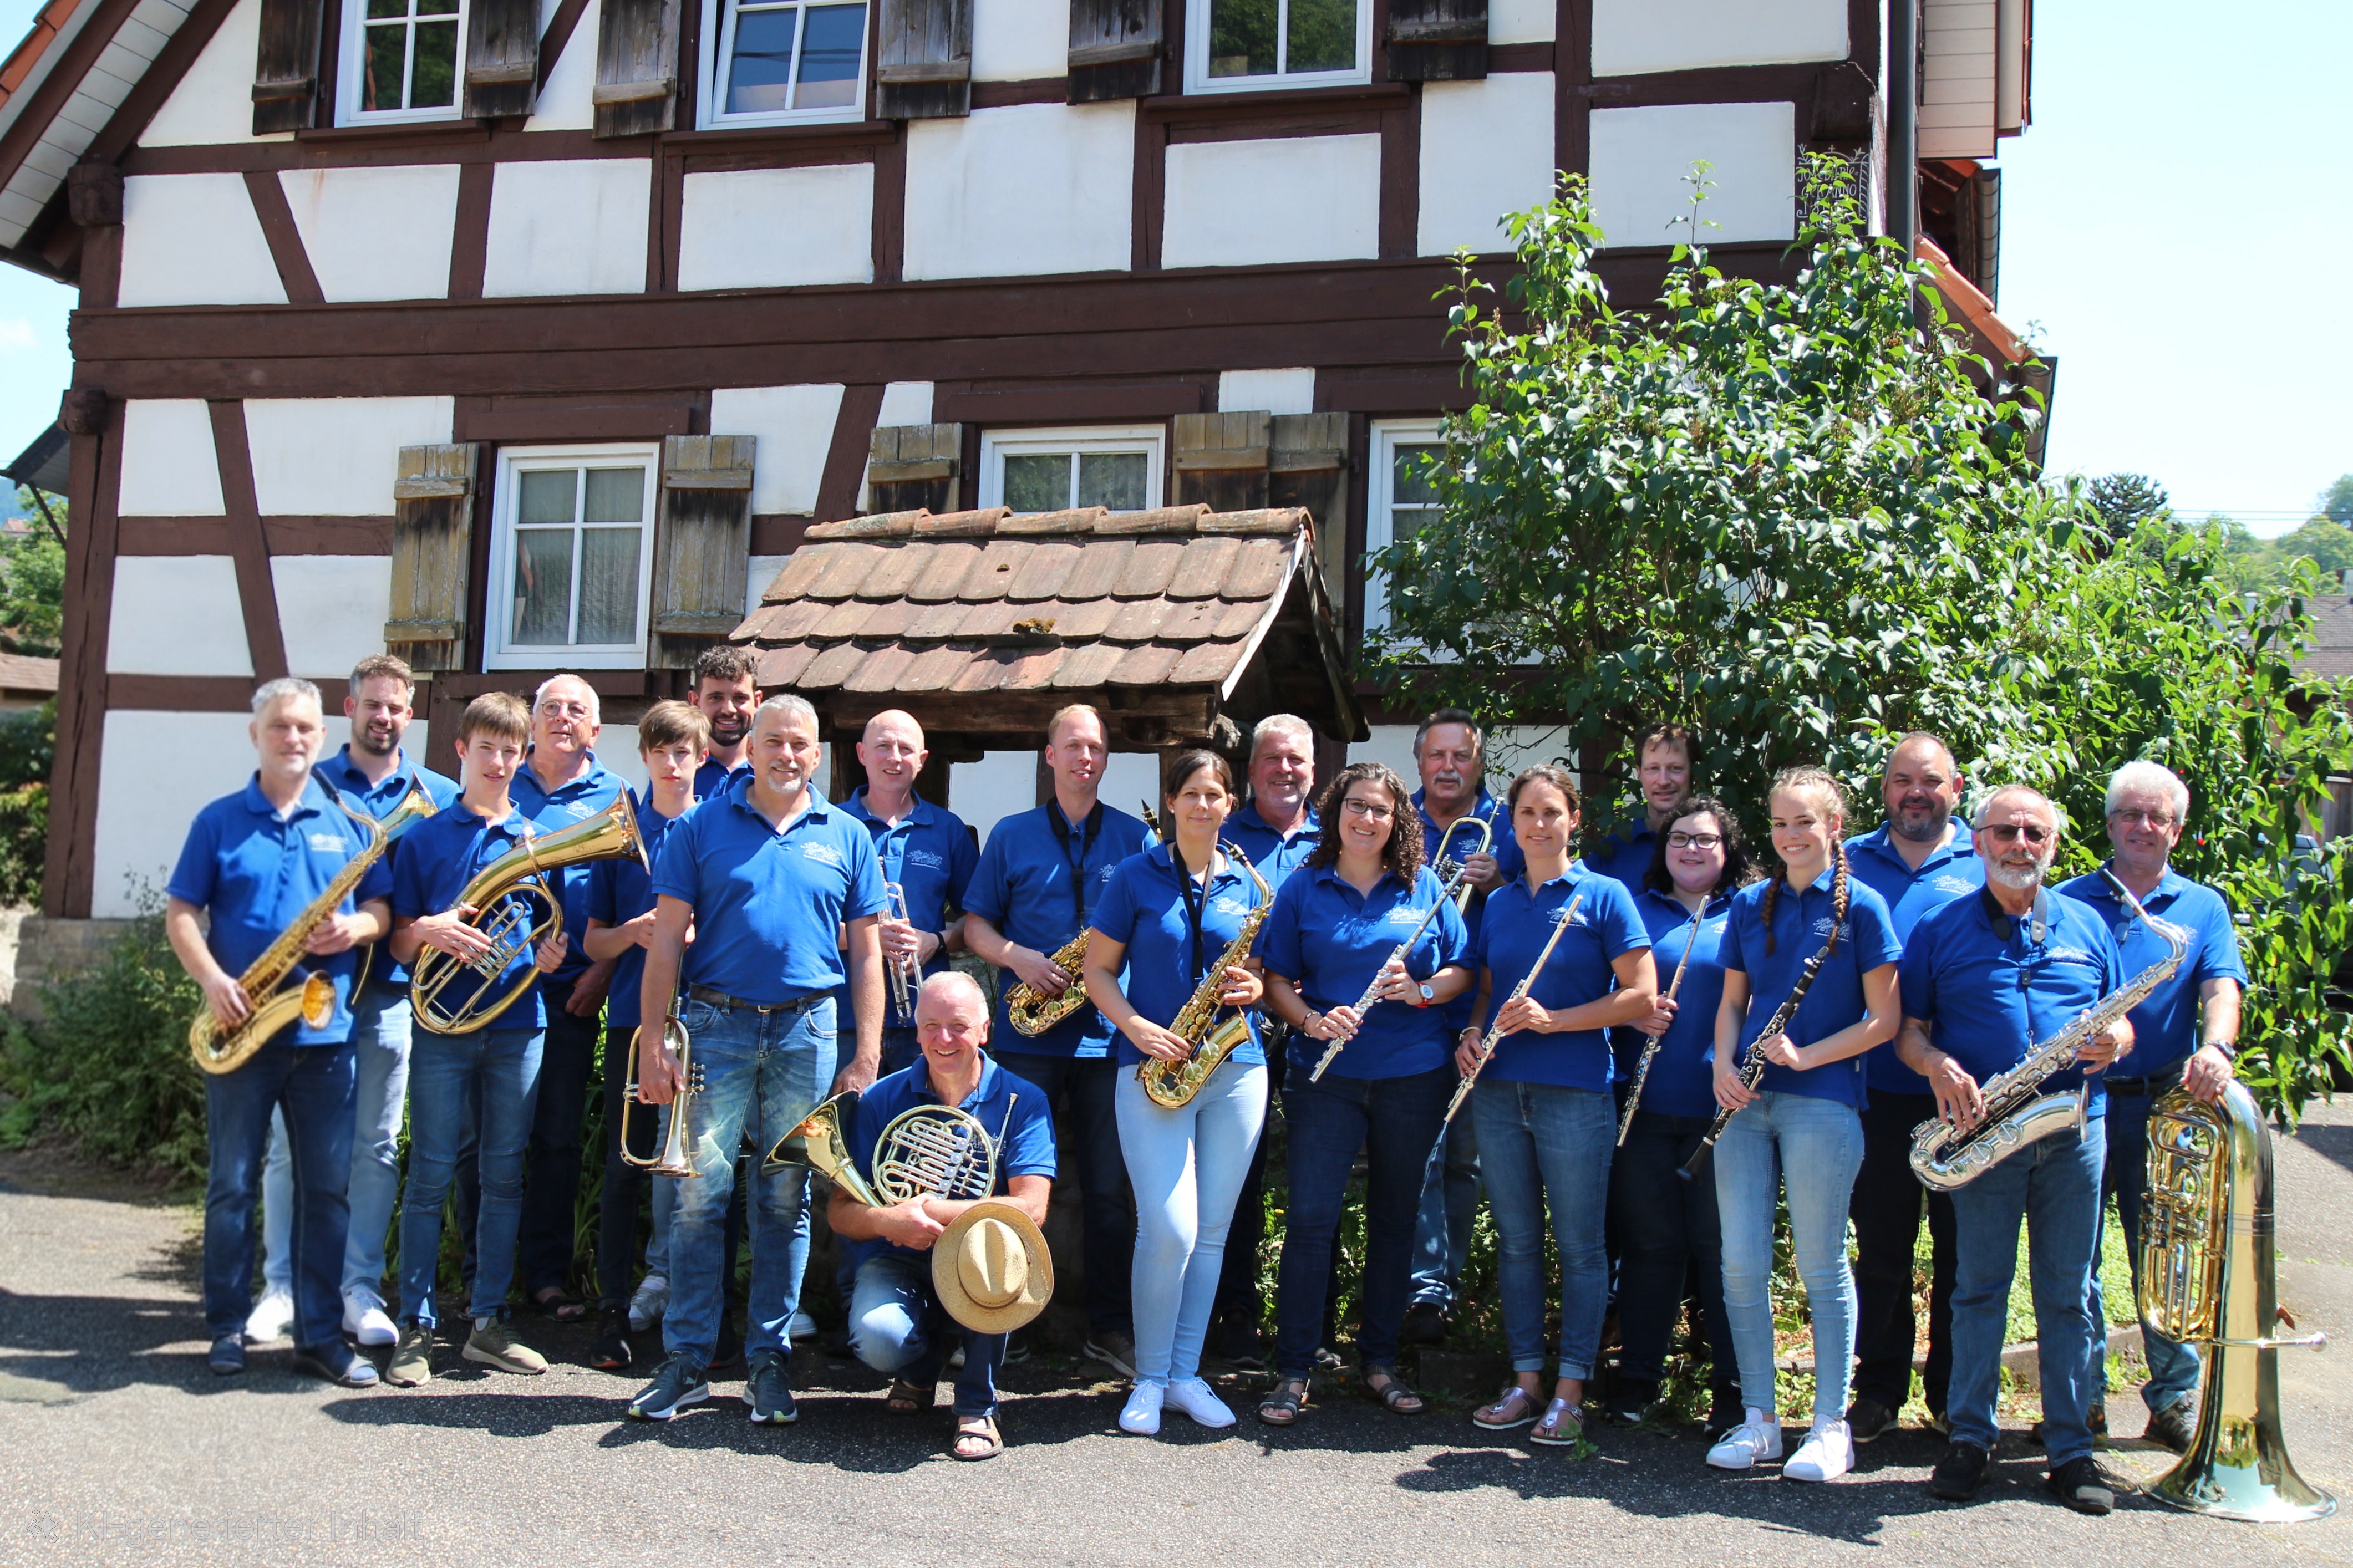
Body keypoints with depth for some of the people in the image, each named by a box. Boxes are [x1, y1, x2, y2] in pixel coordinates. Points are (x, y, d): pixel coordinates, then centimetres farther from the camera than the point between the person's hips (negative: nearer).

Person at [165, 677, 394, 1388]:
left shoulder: (346, 822, 8)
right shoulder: (219, 821, 4)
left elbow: (381, 907, 11)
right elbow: (180, 914, 2)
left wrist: (355, 928, -12)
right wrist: (214, 982, -14)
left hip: (325, 1029, 2)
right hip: (242, 1027, -1)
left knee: (327, 1187, 3)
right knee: (232, 1184, 5)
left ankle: (320, 1334, 11)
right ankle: (227, 1328, 17)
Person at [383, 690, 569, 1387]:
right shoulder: (425, 836, 5)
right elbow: (399, 942, 4)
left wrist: (549, 957, -7)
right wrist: (428, 930, -17)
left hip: (517, 1023, 2)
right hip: (443, 1023, -2)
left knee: (504, 1177, 7)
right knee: (431, 1176, 0)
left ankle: (488, 1322, 17)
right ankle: (416, 1327, 8)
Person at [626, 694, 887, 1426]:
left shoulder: (845, 837, 9)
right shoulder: (701, 826, 5)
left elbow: (865, 954, 9)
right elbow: (666, 940, 2)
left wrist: (866, 1056, 2)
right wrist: (652, 1042, -5)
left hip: (808, 1033, 1)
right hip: (717, 1027, -1)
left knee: (786, 1199, 6)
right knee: (699, 1192, -2)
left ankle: (769, 1359, 15)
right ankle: (688, 1360, 7)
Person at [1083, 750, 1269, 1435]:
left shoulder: (1246, 885, 11)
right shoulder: (1136, 877, 2)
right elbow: (1098, 971, 1)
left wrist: (1254, 986, -6)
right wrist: (1138, 1028, -14)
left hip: (1236, 1069, 4)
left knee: (1212, 1231, 6)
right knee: (1170, 1229, -11)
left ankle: (1185, 1373, 18)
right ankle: (1149, 1378, 6)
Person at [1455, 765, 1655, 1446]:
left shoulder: (1604, 896, -2)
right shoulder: (1499, 903, 13)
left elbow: (1642, 996, -8)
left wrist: (1553, 1019, -16)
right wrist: (1474, 1032, 0)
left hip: (1575, 1092, -5)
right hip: (1499, 1090, 5)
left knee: (1578, 1246, 2)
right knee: (1516, 1241, 10)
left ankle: (1570, 1392, 10)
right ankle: (1526, 1382, 20)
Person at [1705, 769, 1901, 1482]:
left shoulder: (1861, 906, -2)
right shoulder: (1750, 904, 12)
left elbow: (1884, 1018, -4)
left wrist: (1804, 1056, -14)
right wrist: (1724, 1064, -2)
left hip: (1822, 1101, -4)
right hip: (1747, 1101, 5)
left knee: (1820, 1264, 1)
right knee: (1742, 1263, 4)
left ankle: (1831, 1426, 13)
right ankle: (1759, 1418, 17)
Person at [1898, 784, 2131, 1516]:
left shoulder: (2087, 925, 13)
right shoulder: (1940, 930, 6)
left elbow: (2122, 1021, 17)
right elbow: (1907, 1028, 5)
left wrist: (2115, 1040, -6)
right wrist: (1938, 1066, -15)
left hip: (2074, 1128, 2)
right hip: (1983, 1128, -2)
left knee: (2068, 1292, 6)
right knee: (1979, 1286, 1)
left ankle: (2071, 1447, 13)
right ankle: (1969, 1436, 11)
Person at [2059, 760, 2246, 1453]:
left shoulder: (2204, 907, 11)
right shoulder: (2068, 901, 8)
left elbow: (2222, 987, -4)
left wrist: (2215, 1046, -24)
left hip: (2162, 1106, 0)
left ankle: (2175, 1399, 15)